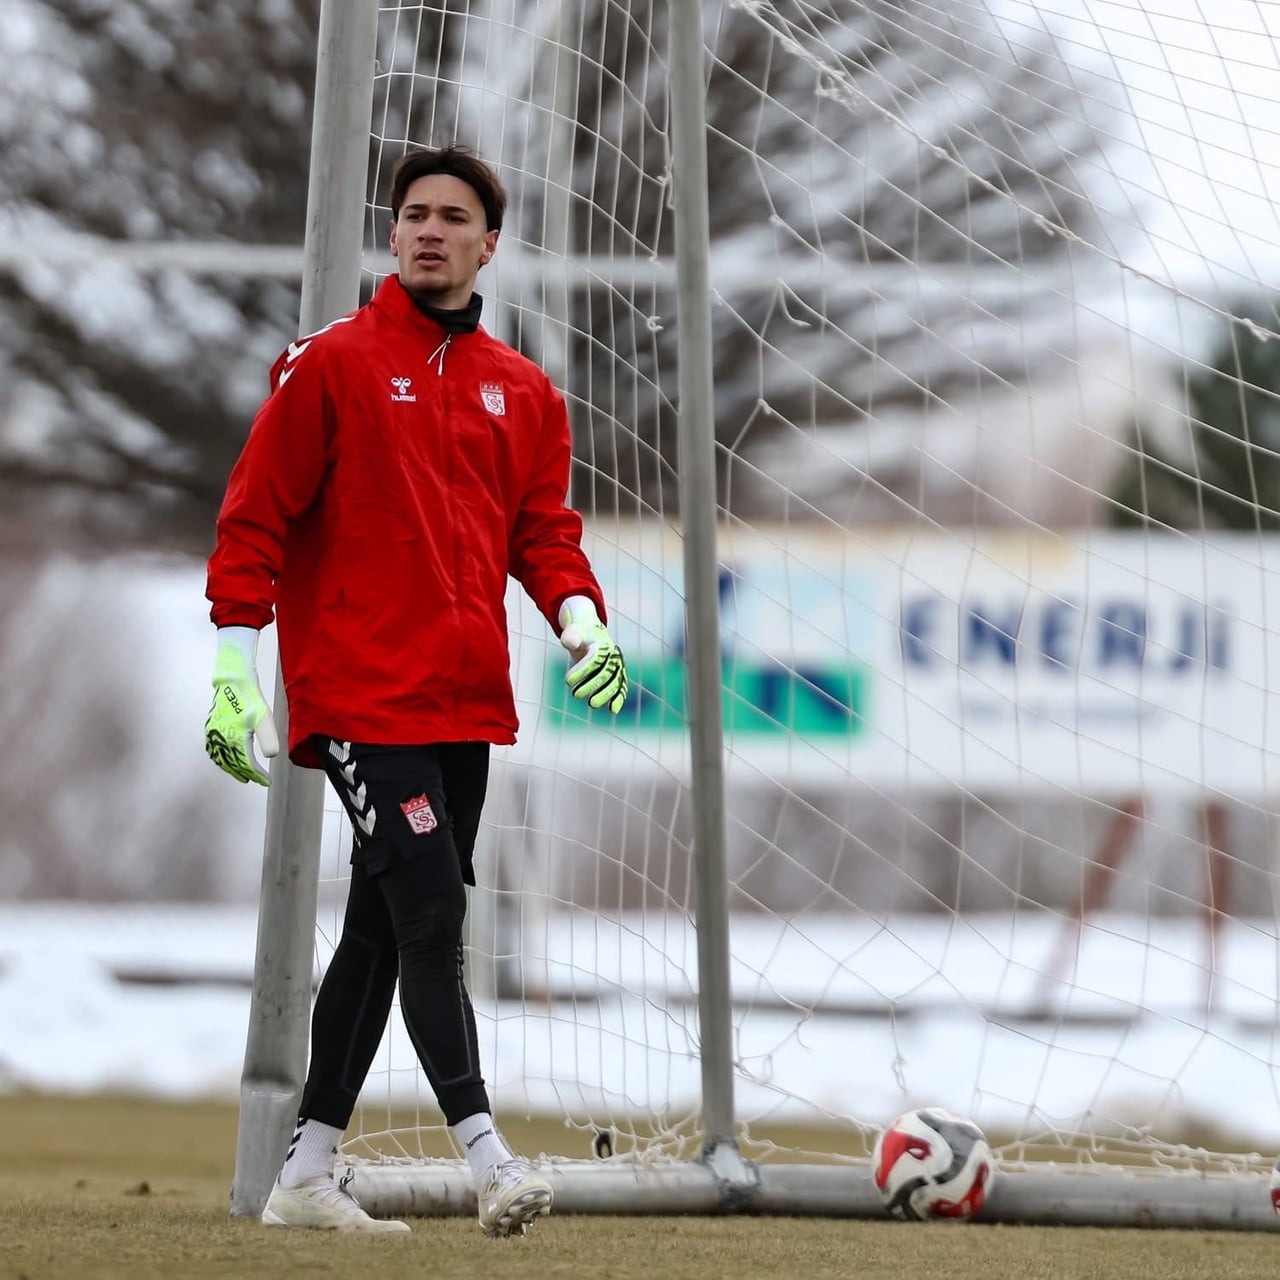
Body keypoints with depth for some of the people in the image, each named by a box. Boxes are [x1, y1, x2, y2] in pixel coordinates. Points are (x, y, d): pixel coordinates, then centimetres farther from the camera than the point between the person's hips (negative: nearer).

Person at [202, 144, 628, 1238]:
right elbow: (256, 519, -2)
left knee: (383, 933, 9)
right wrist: (236, 670, -9)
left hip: (466, 701, 6)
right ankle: (488, 1158, -18)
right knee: (430, 913, -15)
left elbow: (542, 528, 16)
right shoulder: (332, 365, 0)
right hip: (359, 694, -6)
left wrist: (579, 614, -5)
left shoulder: (523, 391, 15)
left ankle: (307, 1175, 17)